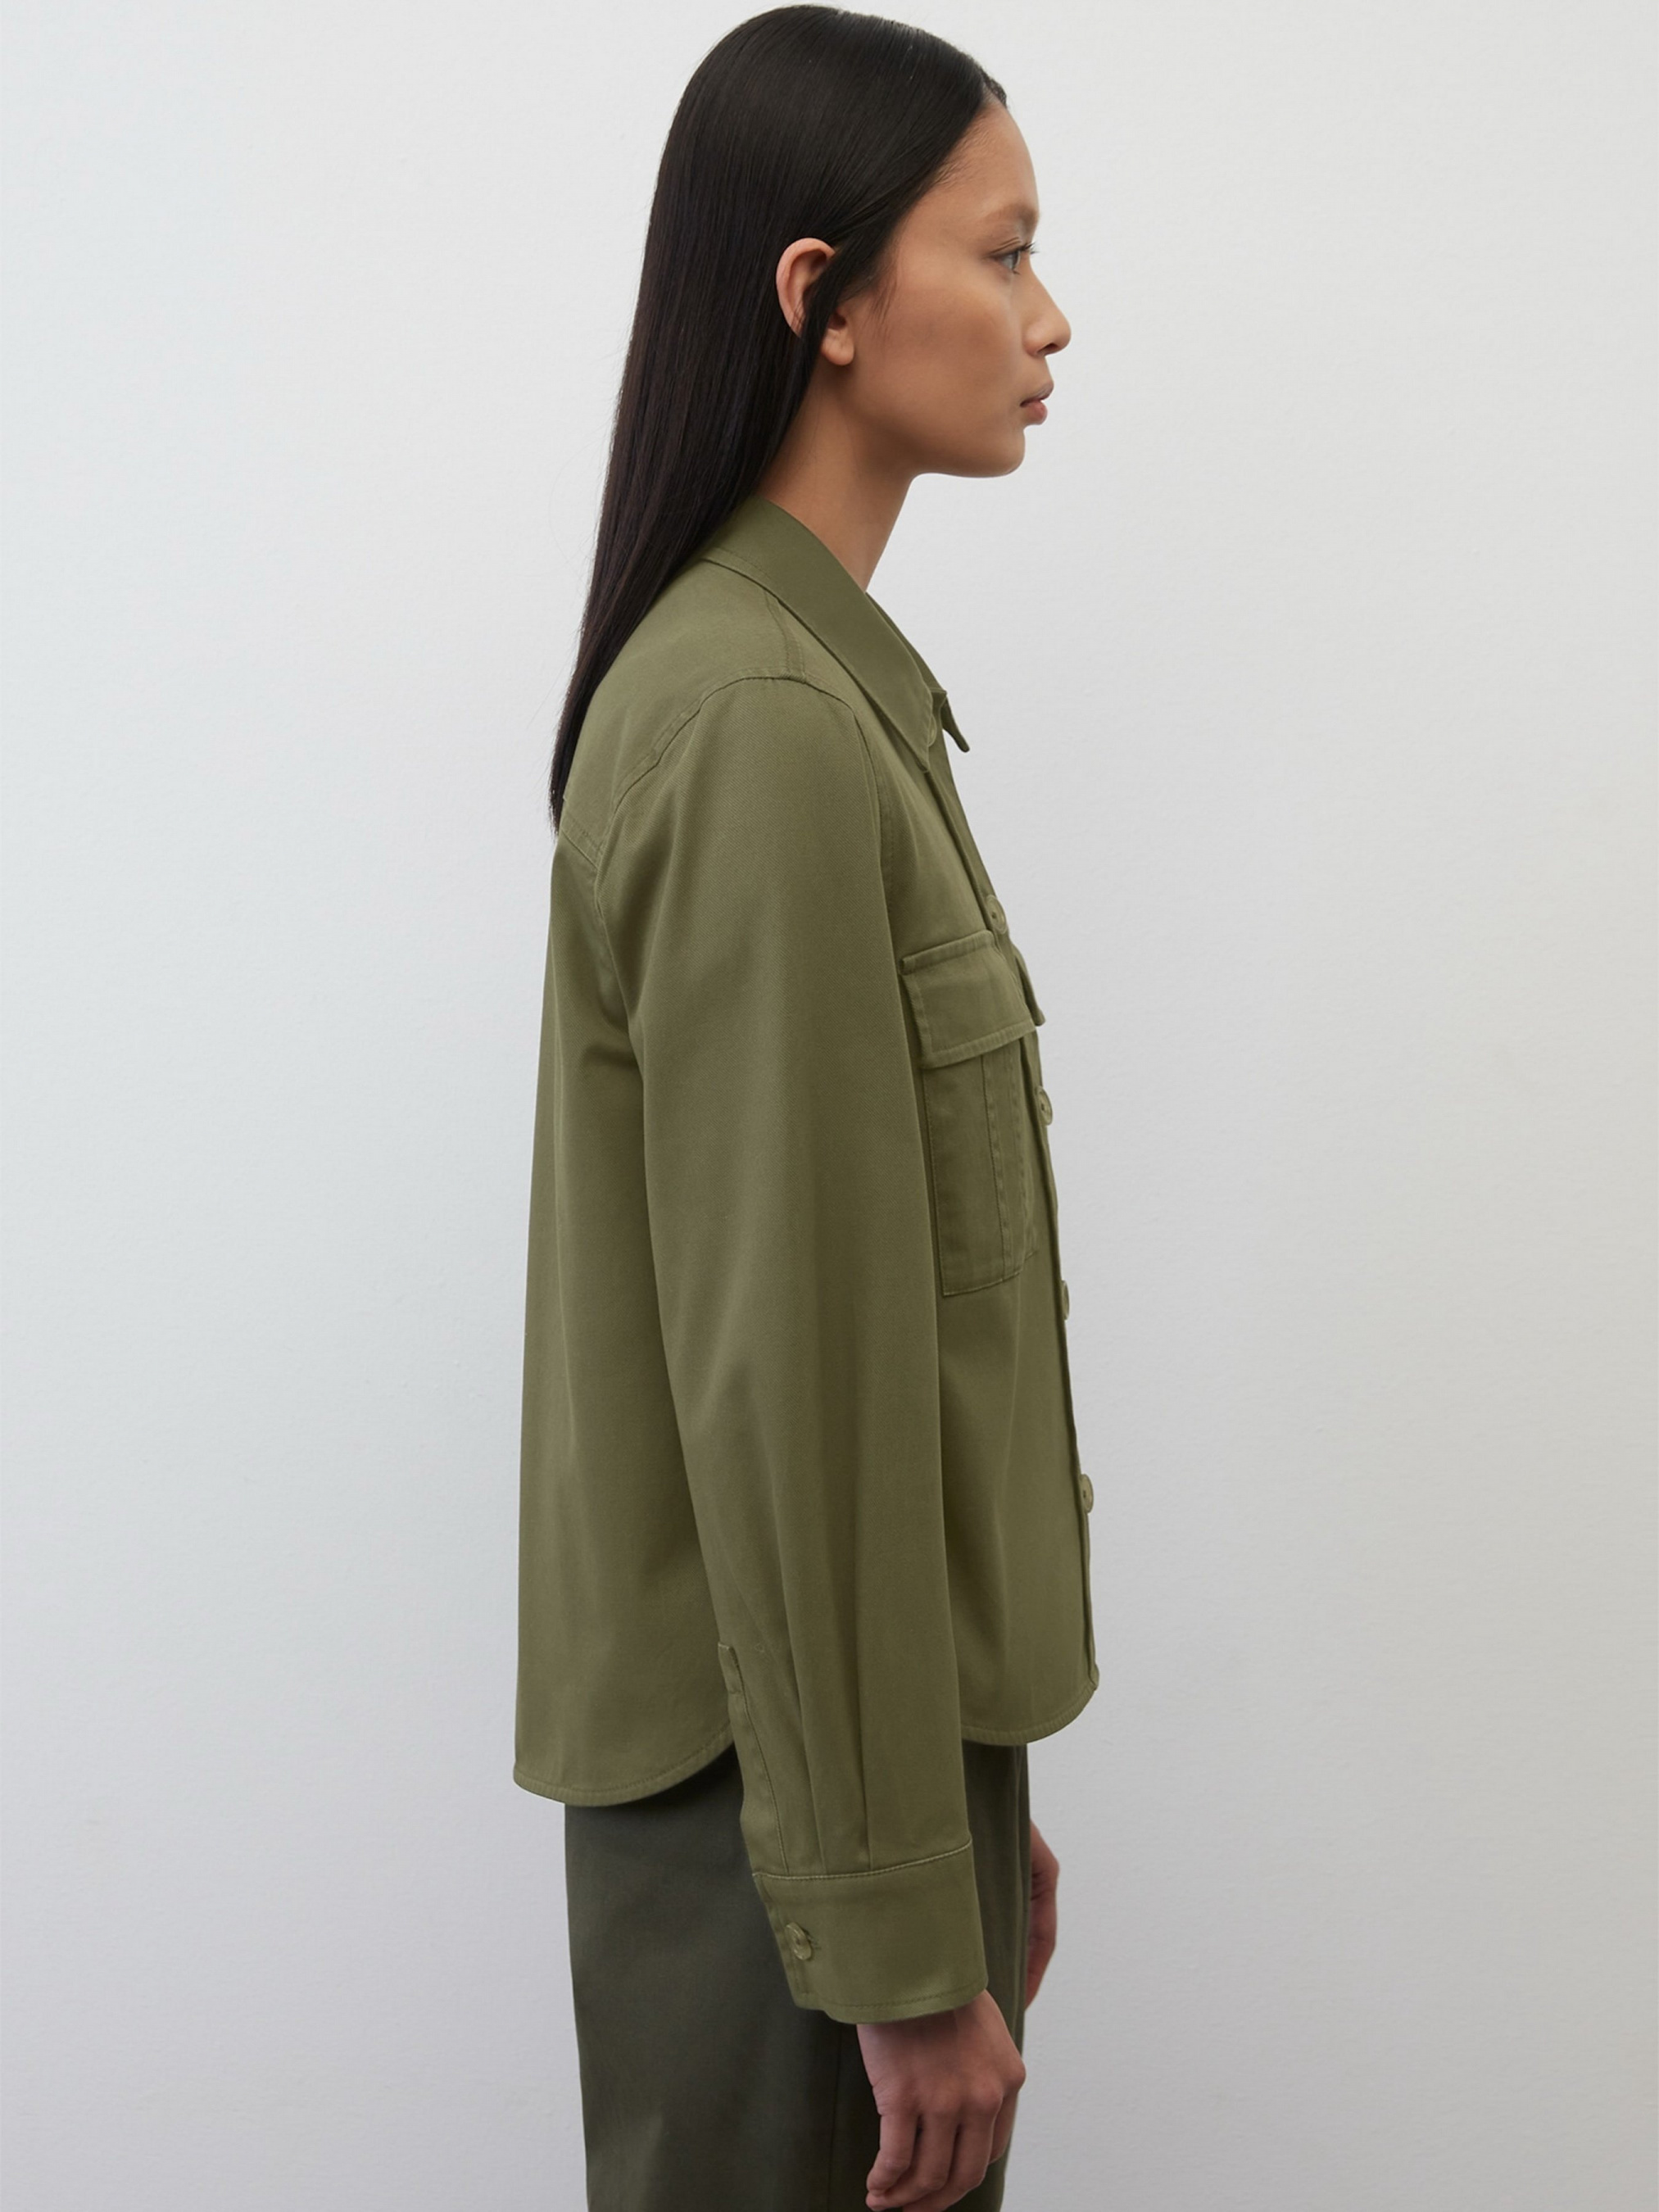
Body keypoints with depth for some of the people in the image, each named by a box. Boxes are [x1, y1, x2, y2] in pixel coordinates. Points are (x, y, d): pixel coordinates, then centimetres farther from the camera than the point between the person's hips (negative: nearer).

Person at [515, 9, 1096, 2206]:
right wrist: (904, 1933, -16)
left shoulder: (817, 682, 10)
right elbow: (789, 1371, -22)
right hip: (792, 1771, -9)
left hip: (882, 1718, 9)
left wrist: (978, 1802, 15)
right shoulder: (765, 728, -20)